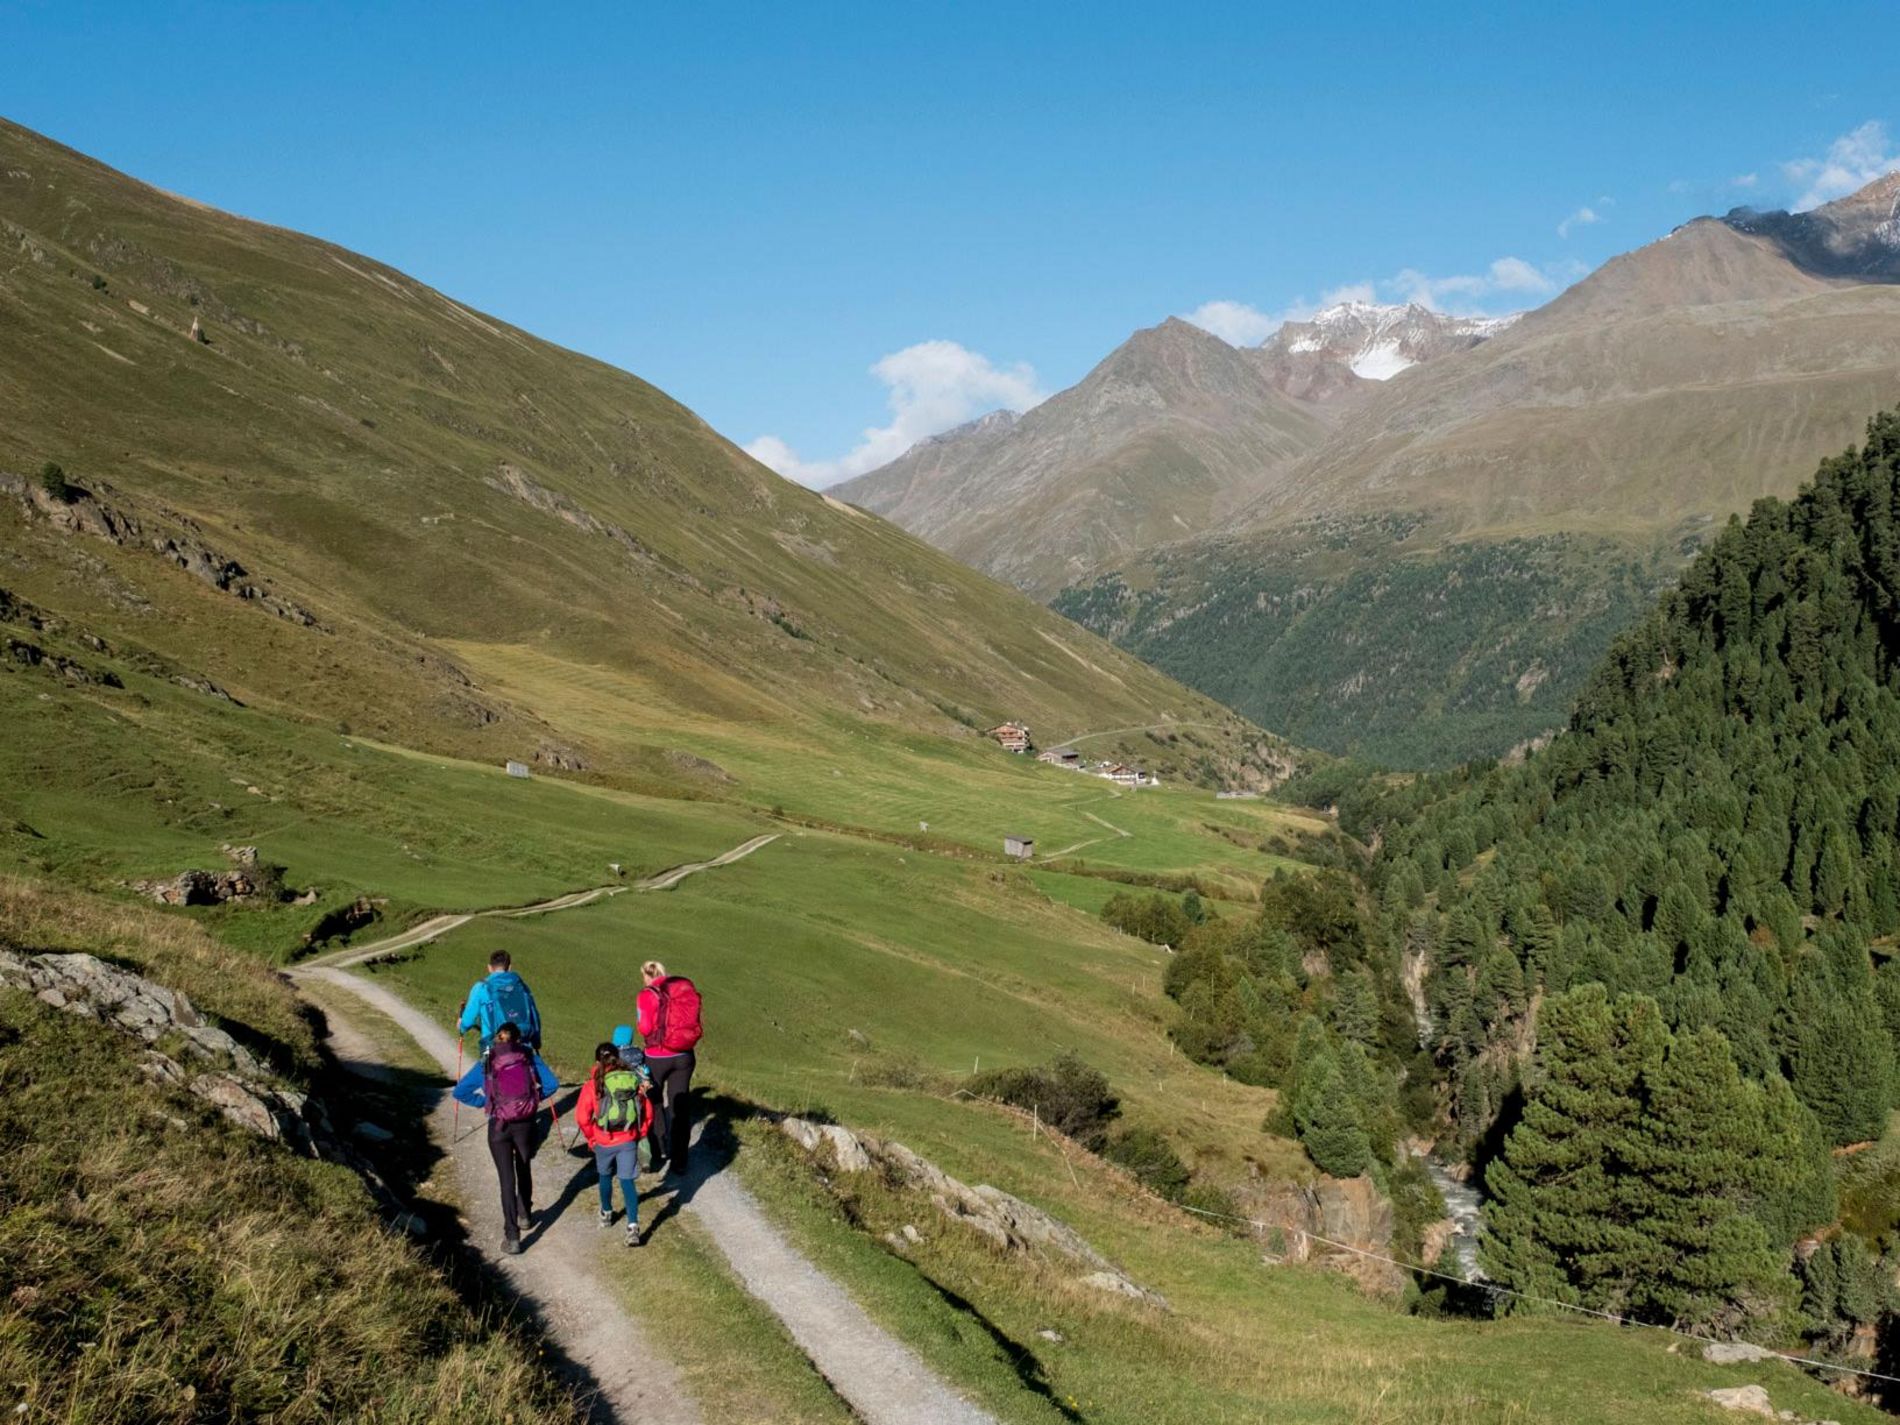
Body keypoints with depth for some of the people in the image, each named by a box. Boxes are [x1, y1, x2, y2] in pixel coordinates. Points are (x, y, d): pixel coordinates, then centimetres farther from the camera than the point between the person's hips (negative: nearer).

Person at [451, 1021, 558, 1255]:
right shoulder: (530, 1056, 2)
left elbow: (459, 1092, 1)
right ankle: (525, 1214, 43)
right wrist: (534, 1098, 8)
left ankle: (512, 1236, -5)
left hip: (499, 1126, -1)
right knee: (523, 1168, 26)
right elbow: (552, 1084, -5)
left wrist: (484, 1102, 8)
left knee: (507, 1178, 0)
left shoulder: (486, 1062, 3)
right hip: (526, 1122, 1)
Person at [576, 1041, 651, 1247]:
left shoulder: (593, 1084, -9)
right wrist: (640, 1133, 15)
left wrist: (591, 1138, 5)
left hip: (604, 1142, -1)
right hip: (629, 1141, 1)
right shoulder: (634, 1080, -2)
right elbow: (647, 1112, 2)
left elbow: (582, 1116, -10)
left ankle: (606, 1214, 43)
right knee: (627, 1182, 3)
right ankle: (633, 1226, -9)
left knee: (605, 1177, 24)